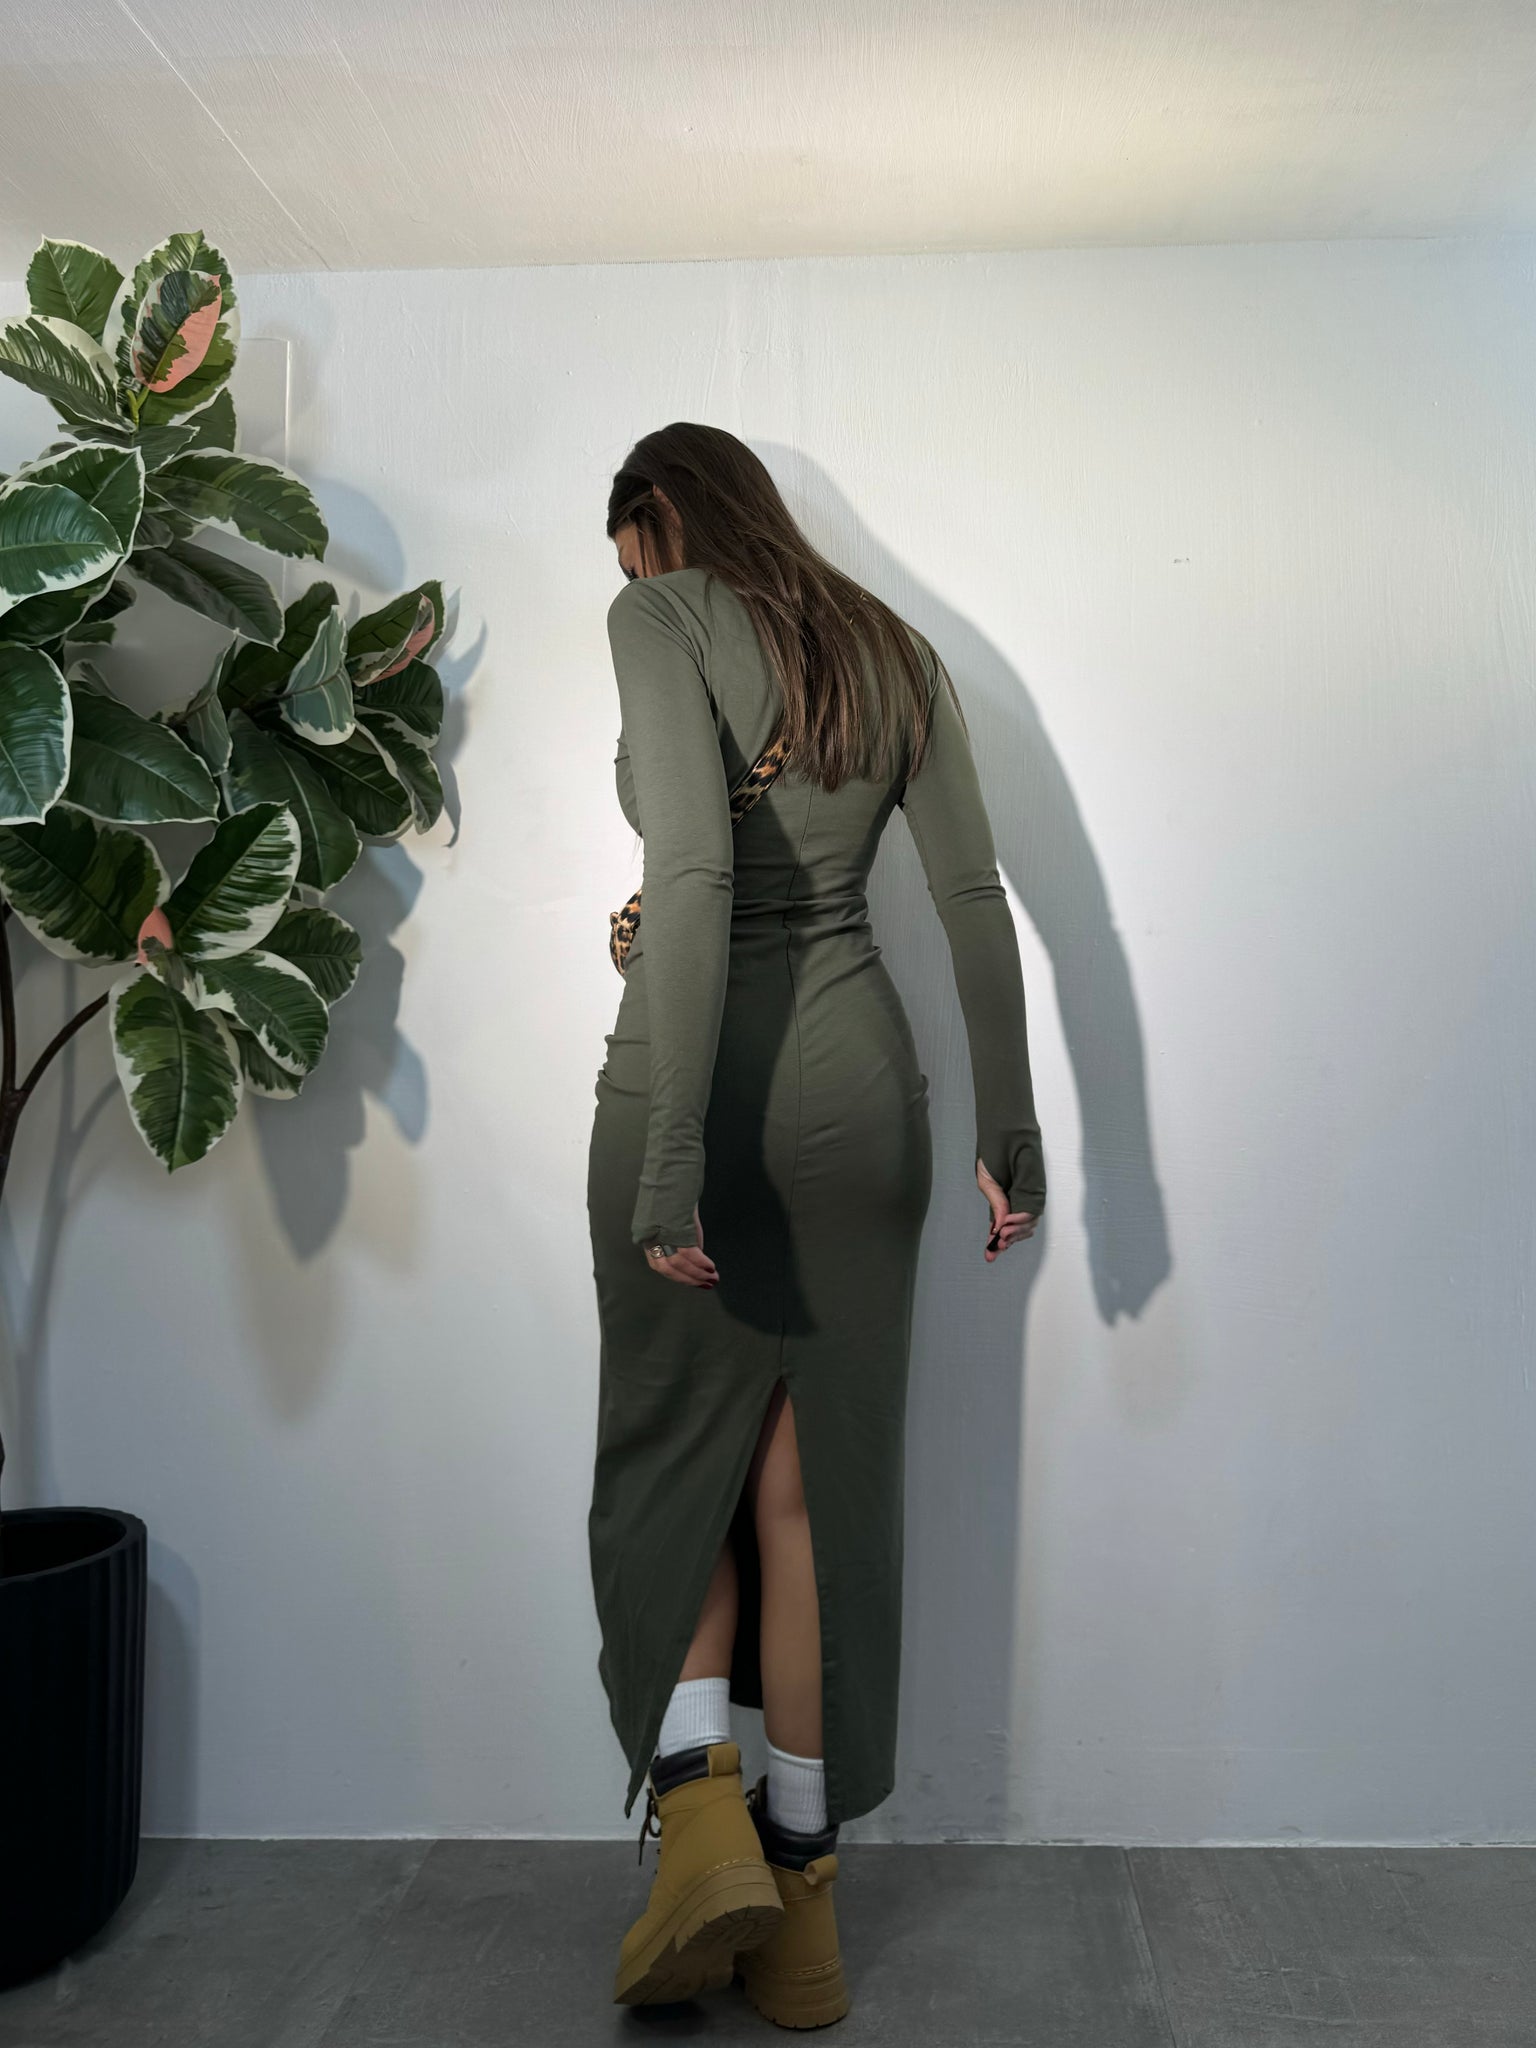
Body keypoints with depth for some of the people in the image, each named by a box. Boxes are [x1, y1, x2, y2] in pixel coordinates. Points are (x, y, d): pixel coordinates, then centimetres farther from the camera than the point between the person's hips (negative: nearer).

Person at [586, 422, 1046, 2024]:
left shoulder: (661, 614, -2)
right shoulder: (890, 647, 14)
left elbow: (693, 869, -18)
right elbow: (975, 898, 7)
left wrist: (672, 1158, -21)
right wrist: (1009, 1133, 9)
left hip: (696, 1078, -4)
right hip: (857, 1081, 5)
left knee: (675, 1447, 16)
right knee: (819, 1482, 11)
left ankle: (700, 1802, 4)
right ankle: (803, 1898, 22)